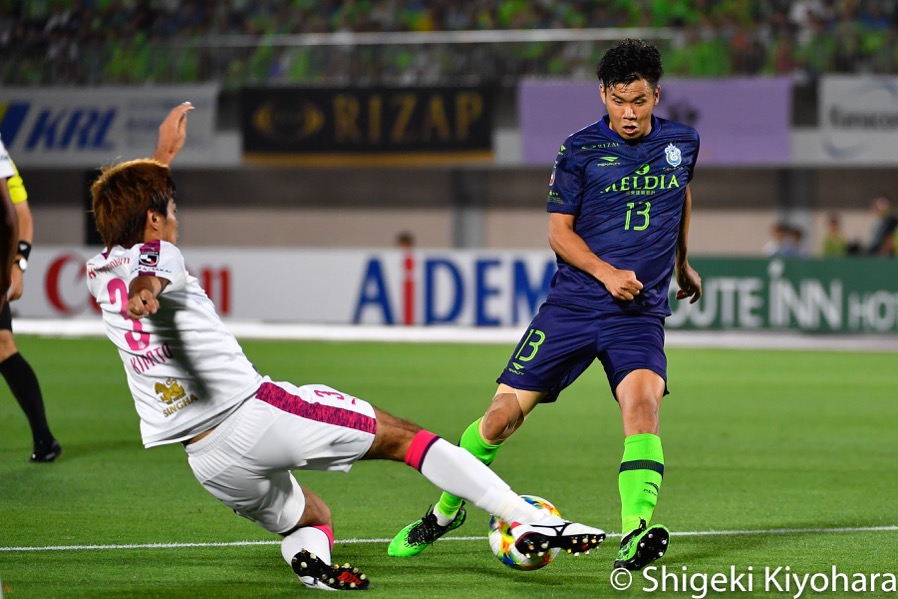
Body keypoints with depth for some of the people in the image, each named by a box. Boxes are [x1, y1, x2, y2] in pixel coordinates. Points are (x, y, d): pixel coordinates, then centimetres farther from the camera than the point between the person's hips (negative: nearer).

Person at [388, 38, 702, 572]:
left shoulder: (682, 143, 6)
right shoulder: (580, 150, -3)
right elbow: (559, 231, -3)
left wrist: (682, 262, 37)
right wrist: (607, 273, -18)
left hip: (640, 312, 1)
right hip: (573, 303, -1)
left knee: (642, 401, -28)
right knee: (504, 413, -3)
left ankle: (636, 537, -33)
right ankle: (447, 510, 21)